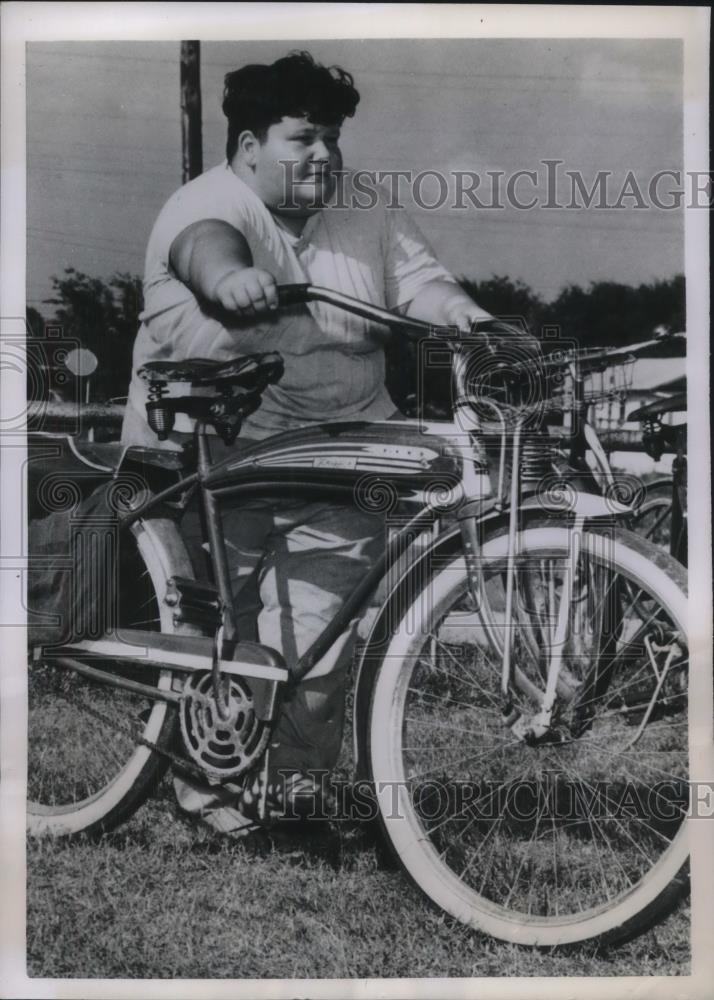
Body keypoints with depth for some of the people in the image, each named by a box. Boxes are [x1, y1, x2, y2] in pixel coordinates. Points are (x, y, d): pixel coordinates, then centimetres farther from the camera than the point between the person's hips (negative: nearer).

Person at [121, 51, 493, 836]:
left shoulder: (365, 217, 8)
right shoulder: (209, 202, -8)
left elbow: (418, 280, -1)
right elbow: (205, 244, -30)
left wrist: (464, 315, -22)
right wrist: (230, 275, -53)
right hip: (212, 454, -3)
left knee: (318, 637, -5)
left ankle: (292, 772, 11)